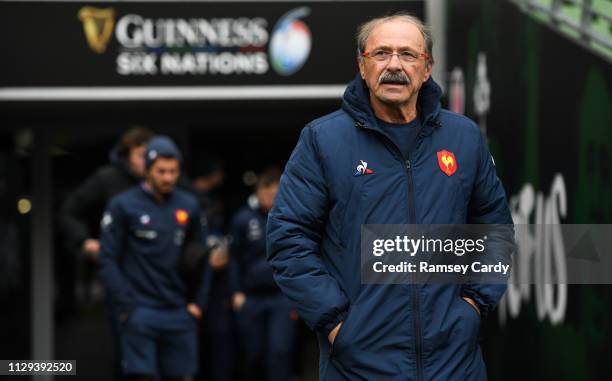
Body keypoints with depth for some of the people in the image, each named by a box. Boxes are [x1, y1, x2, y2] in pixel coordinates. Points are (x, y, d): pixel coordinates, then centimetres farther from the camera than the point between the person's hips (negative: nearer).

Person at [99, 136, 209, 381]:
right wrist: (126, 307, -9)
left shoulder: (189, 206, 10)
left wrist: (197, 302, 7)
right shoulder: (123, 206, -2)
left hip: (180, 314, 4)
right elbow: (108, 259, -4)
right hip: (141, 314, -4)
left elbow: (198, 257, 16)